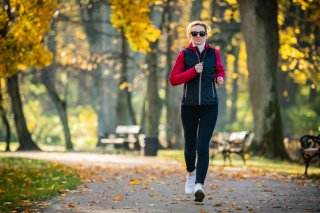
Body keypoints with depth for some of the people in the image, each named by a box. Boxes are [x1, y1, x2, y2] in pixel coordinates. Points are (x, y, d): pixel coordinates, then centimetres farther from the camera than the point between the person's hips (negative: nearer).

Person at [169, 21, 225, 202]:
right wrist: (193, 71, -15)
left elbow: (220, 70, 24)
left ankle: (199, 185, -21)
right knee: (190, 145, 12)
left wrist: (220, 78, 1)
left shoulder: (213, 53, 6)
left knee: (203, 146, -13)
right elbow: (173, 79, -3)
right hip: (189, 106, 0)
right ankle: (191, 173, 42)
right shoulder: (184, 55, 1)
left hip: (210, 107, 0)